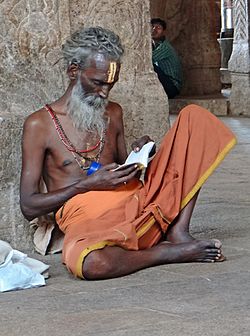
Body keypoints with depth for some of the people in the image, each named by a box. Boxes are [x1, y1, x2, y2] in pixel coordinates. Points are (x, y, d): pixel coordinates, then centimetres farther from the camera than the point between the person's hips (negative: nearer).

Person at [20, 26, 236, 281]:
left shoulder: (113, 113, 21)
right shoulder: (39, 124, 4)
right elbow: (29, 207, 0)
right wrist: (88, 185, -9)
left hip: (137, 202, 6)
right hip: (88, 221, -6)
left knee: (195, 117, -2)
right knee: (90, 264, -45)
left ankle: (177, 231, -14)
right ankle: (171, 252, -19)